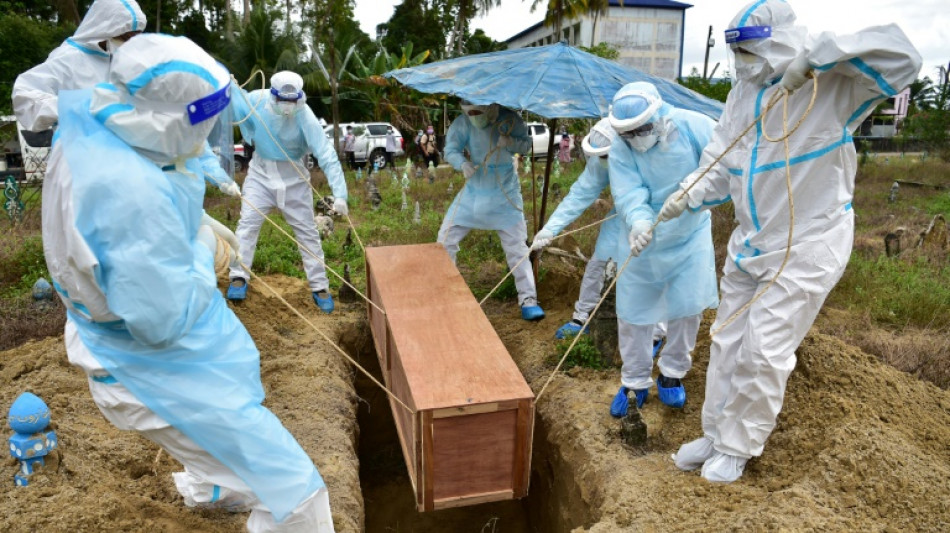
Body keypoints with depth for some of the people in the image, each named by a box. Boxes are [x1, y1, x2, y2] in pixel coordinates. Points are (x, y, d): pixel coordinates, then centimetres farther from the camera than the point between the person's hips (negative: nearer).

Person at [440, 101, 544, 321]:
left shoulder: (508, 119, -13)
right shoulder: (462, 123, -12)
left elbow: (526, 143, -5)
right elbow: (451, 149, -17)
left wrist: (511, 142, -27)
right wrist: (463, 164, -38)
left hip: (504, 192, -2)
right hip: (474, 190, 2)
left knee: (517, 246, -2)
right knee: (446, 237, 4)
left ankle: (528, 299, 7)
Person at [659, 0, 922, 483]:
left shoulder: (834, 84, -12)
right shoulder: (743, 94, 6)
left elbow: (901, 58, -28)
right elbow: (718, 166, 5)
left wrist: (819, 53, -34)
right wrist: (688, 196, -12)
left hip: (807, 245, -7)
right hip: (751, 241, 7)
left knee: (764, 352, -4)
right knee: (728, 343, 12)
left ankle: (737, 448, 17)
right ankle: (715, 435, 29)